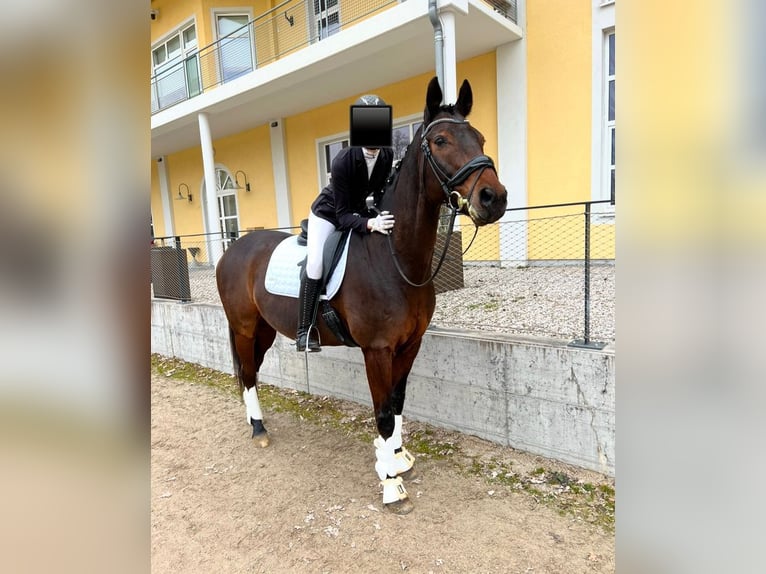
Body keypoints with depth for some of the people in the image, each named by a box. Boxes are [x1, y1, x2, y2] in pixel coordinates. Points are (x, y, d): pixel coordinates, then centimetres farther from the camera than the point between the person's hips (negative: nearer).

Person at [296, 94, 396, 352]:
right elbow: (342, 214, -33)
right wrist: (371, 224, -48)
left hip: (358, 211, 6)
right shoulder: (343, 160, -32)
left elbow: (381, 191, 1)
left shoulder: (388, 155, -16)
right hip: (328, 212, -5)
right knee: (316, 263, -24)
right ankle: (305, 330, -13)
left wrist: (383, 215, -14)